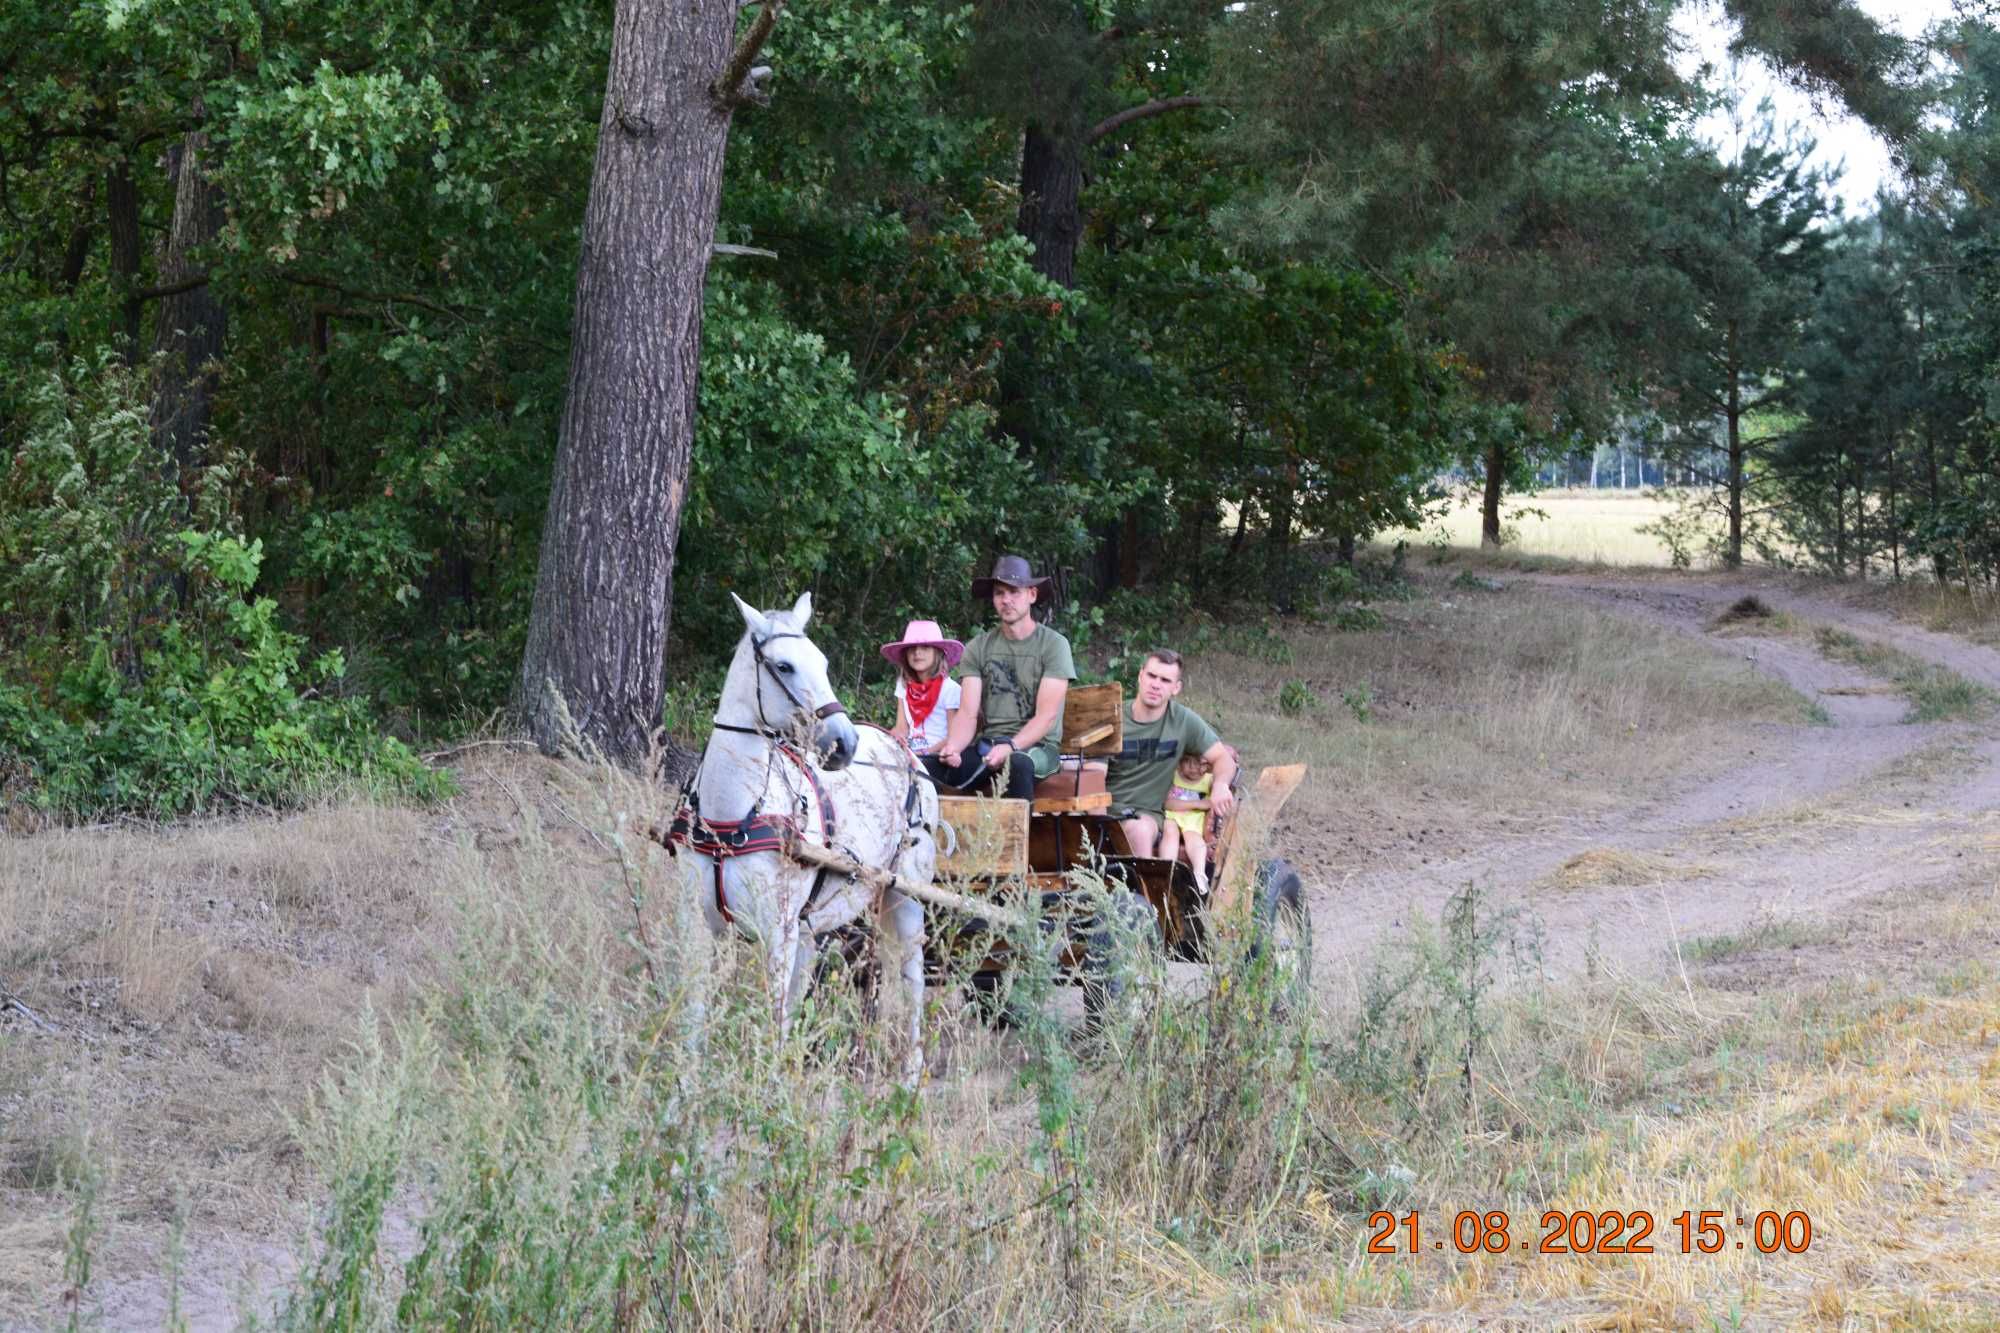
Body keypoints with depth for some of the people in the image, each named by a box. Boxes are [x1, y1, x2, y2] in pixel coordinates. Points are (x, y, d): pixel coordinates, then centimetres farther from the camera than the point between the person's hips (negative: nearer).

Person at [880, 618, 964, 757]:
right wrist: (895, 735, -14)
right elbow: (902, 726, 10)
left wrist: (927, 752, -19)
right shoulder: (904, 685, 11)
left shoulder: (950, 688, -6)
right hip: (910, 754, 5)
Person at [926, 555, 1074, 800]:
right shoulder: (978, 648, 11)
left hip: (1036, 746, -3)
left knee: (1018, 763, -41)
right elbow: (968, 713, 3)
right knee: (926, 765, -25)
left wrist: (1010, 748, -24)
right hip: (987, 744, 3)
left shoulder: (1054, 645, 1)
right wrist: (952, 748, -19)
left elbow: (1046, 716, -8)